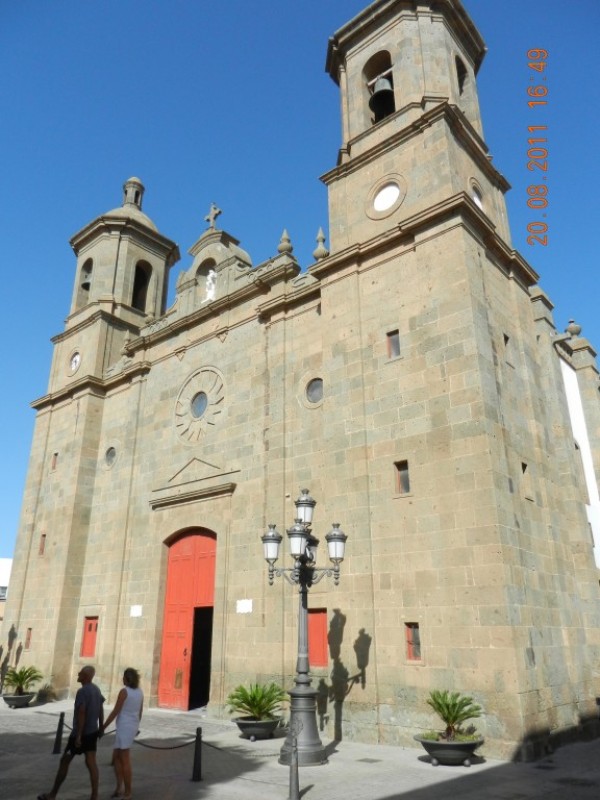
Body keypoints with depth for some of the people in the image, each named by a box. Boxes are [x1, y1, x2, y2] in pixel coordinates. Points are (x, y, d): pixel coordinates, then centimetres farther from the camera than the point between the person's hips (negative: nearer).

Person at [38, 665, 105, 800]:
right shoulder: (96, 690, 8)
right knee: (91, 762, 6)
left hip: (81, 732, -8)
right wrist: (101, 728, 20)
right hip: (93, 731, 8)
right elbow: (101, 710, 14)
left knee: (65, 761, 8)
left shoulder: (81, 692, -20)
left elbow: (81, 714, -24)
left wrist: (78, 735, -22)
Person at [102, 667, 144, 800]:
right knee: (116, 757, 17)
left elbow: (115, 712, -15)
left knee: (125, 760, 1)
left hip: (124, 727, -8)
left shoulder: (124, 691, -15)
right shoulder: (140, 692, 8)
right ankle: (120, 787, 12)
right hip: (132, 727, 8)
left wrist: (103, 727, -6)